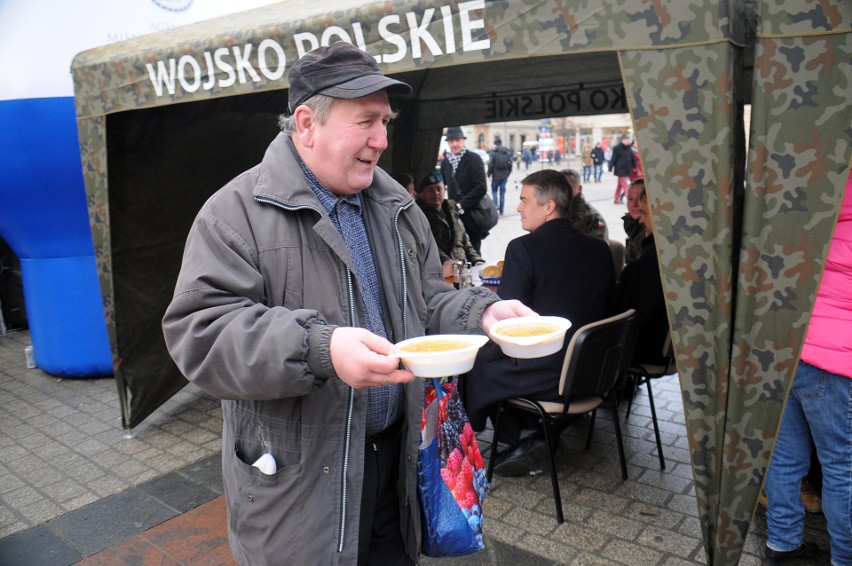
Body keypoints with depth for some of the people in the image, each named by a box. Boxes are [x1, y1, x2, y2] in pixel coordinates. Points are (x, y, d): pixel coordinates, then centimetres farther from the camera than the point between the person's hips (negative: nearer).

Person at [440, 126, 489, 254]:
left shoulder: (474, 159, -7)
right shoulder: (445, 161, 9)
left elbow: (481, 187, -15)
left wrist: (461, 204, -17)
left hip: (472, 215, -4)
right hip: (454, 214, 4)